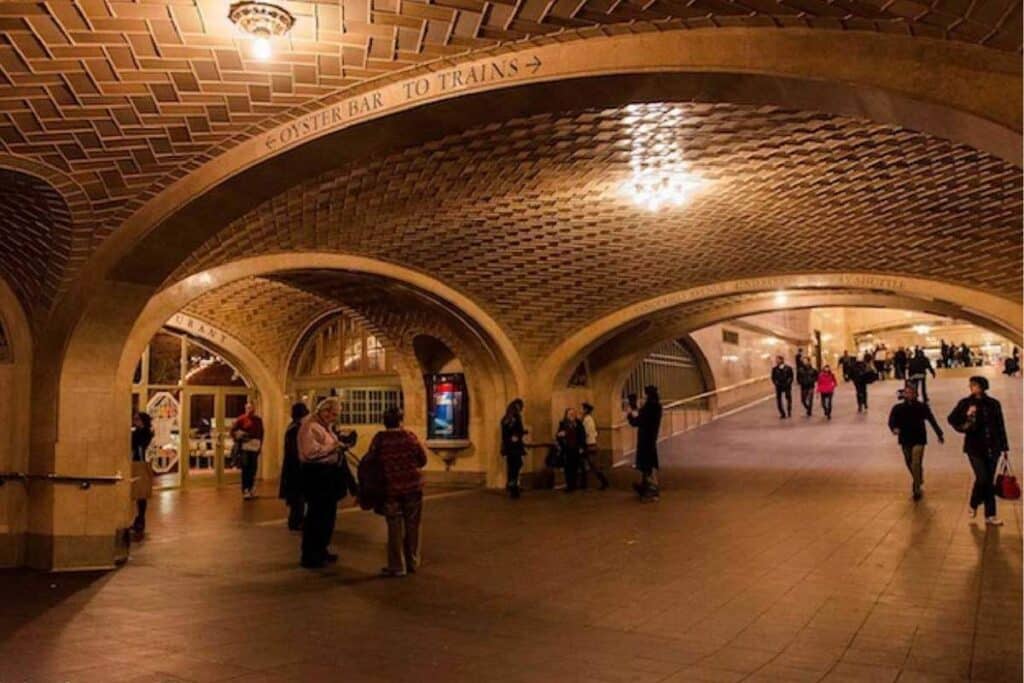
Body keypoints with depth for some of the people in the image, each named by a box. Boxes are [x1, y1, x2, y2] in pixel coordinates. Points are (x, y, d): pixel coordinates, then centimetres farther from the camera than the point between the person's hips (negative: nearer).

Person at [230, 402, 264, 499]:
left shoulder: (258, 420, 9)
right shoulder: (242, 419, -2)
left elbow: (261, 433, 12)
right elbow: (232, 430, 1)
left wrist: (260, 445, 7)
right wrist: (238, 440, -5)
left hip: (255, 447, 4)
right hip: (245, 447, -4)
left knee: (253, 469, 10)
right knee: (245, 469, -5)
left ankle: (251, 490, 21)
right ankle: (245, 491, -2)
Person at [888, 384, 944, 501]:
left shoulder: (922, 407, -6)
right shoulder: (898, 408, -4)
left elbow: (932, 421, 4)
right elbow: (892, 421, -11)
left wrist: (939, 435, 10)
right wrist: (894, 428, -34)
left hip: (919, 440, -3)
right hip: (905, 440, 3)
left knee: (916, 464, -16)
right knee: (910, 464, 17)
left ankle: (917, 489, -4)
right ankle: (919, 483, 44)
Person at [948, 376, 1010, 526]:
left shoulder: (993, 404, 3)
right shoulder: (965, 403, -1)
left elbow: (1000, 426, 8)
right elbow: (951, 419, 5)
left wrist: (1005, 447, 9)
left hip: (992, 448, 2)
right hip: (975, 447, -2)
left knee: (989, 481, 5)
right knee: (982, 478, -11)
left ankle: (990, 515, 12)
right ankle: (973, 506, 15)